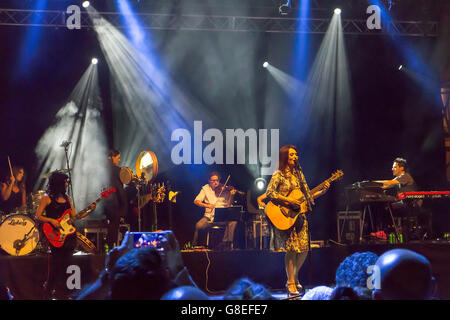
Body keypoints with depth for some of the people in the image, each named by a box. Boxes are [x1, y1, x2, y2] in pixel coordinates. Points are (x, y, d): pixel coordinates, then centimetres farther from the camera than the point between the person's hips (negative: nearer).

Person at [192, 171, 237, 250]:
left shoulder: (224, 189, 4)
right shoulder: (205, 188, 6)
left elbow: (228, 205, -2)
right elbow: (196, 201, -3)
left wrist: (231, 196, -21)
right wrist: (207, 205, -21)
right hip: (209, 216, 0)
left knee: (233, 222, -29)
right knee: (199, 225, -29)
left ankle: (226, 243, -14)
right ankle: (194, 244, -2)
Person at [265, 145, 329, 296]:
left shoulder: (299, 174, 14)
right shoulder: (278, 175, -5)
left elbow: (308, 196, 15)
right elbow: (269, 193, -16)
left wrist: (322, 191, 1)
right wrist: (288, 200, -21)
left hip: (299, 215, 6)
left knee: (304, 249, 0)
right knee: (292, 248, -11)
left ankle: (294, 278, 21)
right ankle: (291, 283, -2)